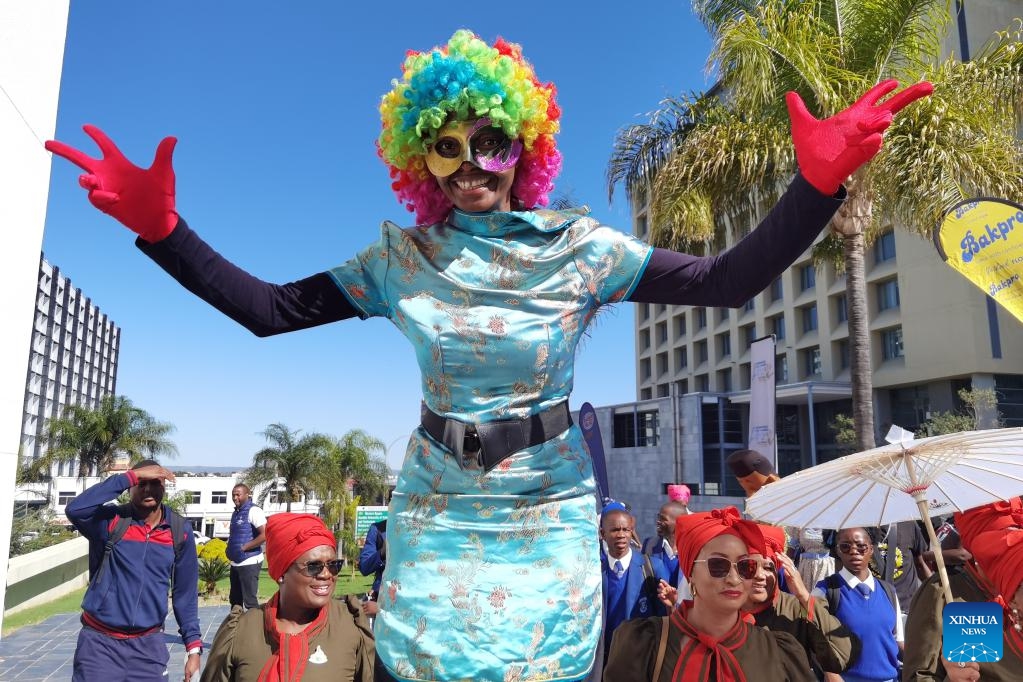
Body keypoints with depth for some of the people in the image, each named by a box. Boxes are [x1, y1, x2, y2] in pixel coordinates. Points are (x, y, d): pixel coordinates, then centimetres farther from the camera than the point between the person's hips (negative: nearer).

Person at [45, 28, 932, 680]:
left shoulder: (581, 248, -7)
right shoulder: (402, 259, -3)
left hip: (548, 512, -1)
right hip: (439, 508, 2)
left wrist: (817, 183, -25)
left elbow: (727, 281, -13)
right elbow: (270, 310, -2)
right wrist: (160, 226, -10)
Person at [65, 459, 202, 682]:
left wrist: (194, 647, 0)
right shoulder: (111, 521, -7)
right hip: (100, 642, -2)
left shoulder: (180, 531, -2)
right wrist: (129, 477, -27)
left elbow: (185, 593, 4)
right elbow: (75, 510, -29)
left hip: (148, 645, 2)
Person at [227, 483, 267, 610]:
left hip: (249, 562, -9)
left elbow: (265, 535, -23)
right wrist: (230, 549, 7)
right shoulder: (236, 512, 12)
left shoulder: (253, 511, -14)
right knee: (235, 600, 18)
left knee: (250, 601, -4)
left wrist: (244, 547, -18)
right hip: (235, 563, 9)